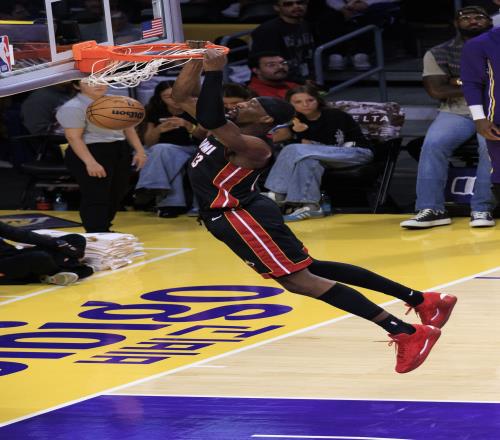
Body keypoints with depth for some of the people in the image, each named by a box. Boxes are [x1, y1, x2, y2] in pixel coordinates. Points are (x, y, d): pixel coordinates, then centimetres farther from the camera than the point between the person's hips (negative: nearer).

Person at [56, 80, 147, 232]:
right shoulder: (73, 108, -13)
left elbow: (128, 127, 18)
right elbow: (73, 137, -19)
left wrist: (139, 150, 11)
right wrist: (90, 162, -27)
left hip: (119, 152, 8)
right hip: (91, 153, -8)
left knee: (117, 194, 11)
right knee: (96, 197, -11)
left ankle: (104, 230, 22)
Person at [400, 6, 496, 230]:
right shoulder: (438, 54, 8)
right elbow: (436, 90, -5)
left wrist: (459, 84, -10)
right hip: (456, 112, 1)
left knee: (491, 145, -33)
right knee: (434, 143, -29)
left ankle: (482, 209, -27)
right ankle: (431, 209, -28)